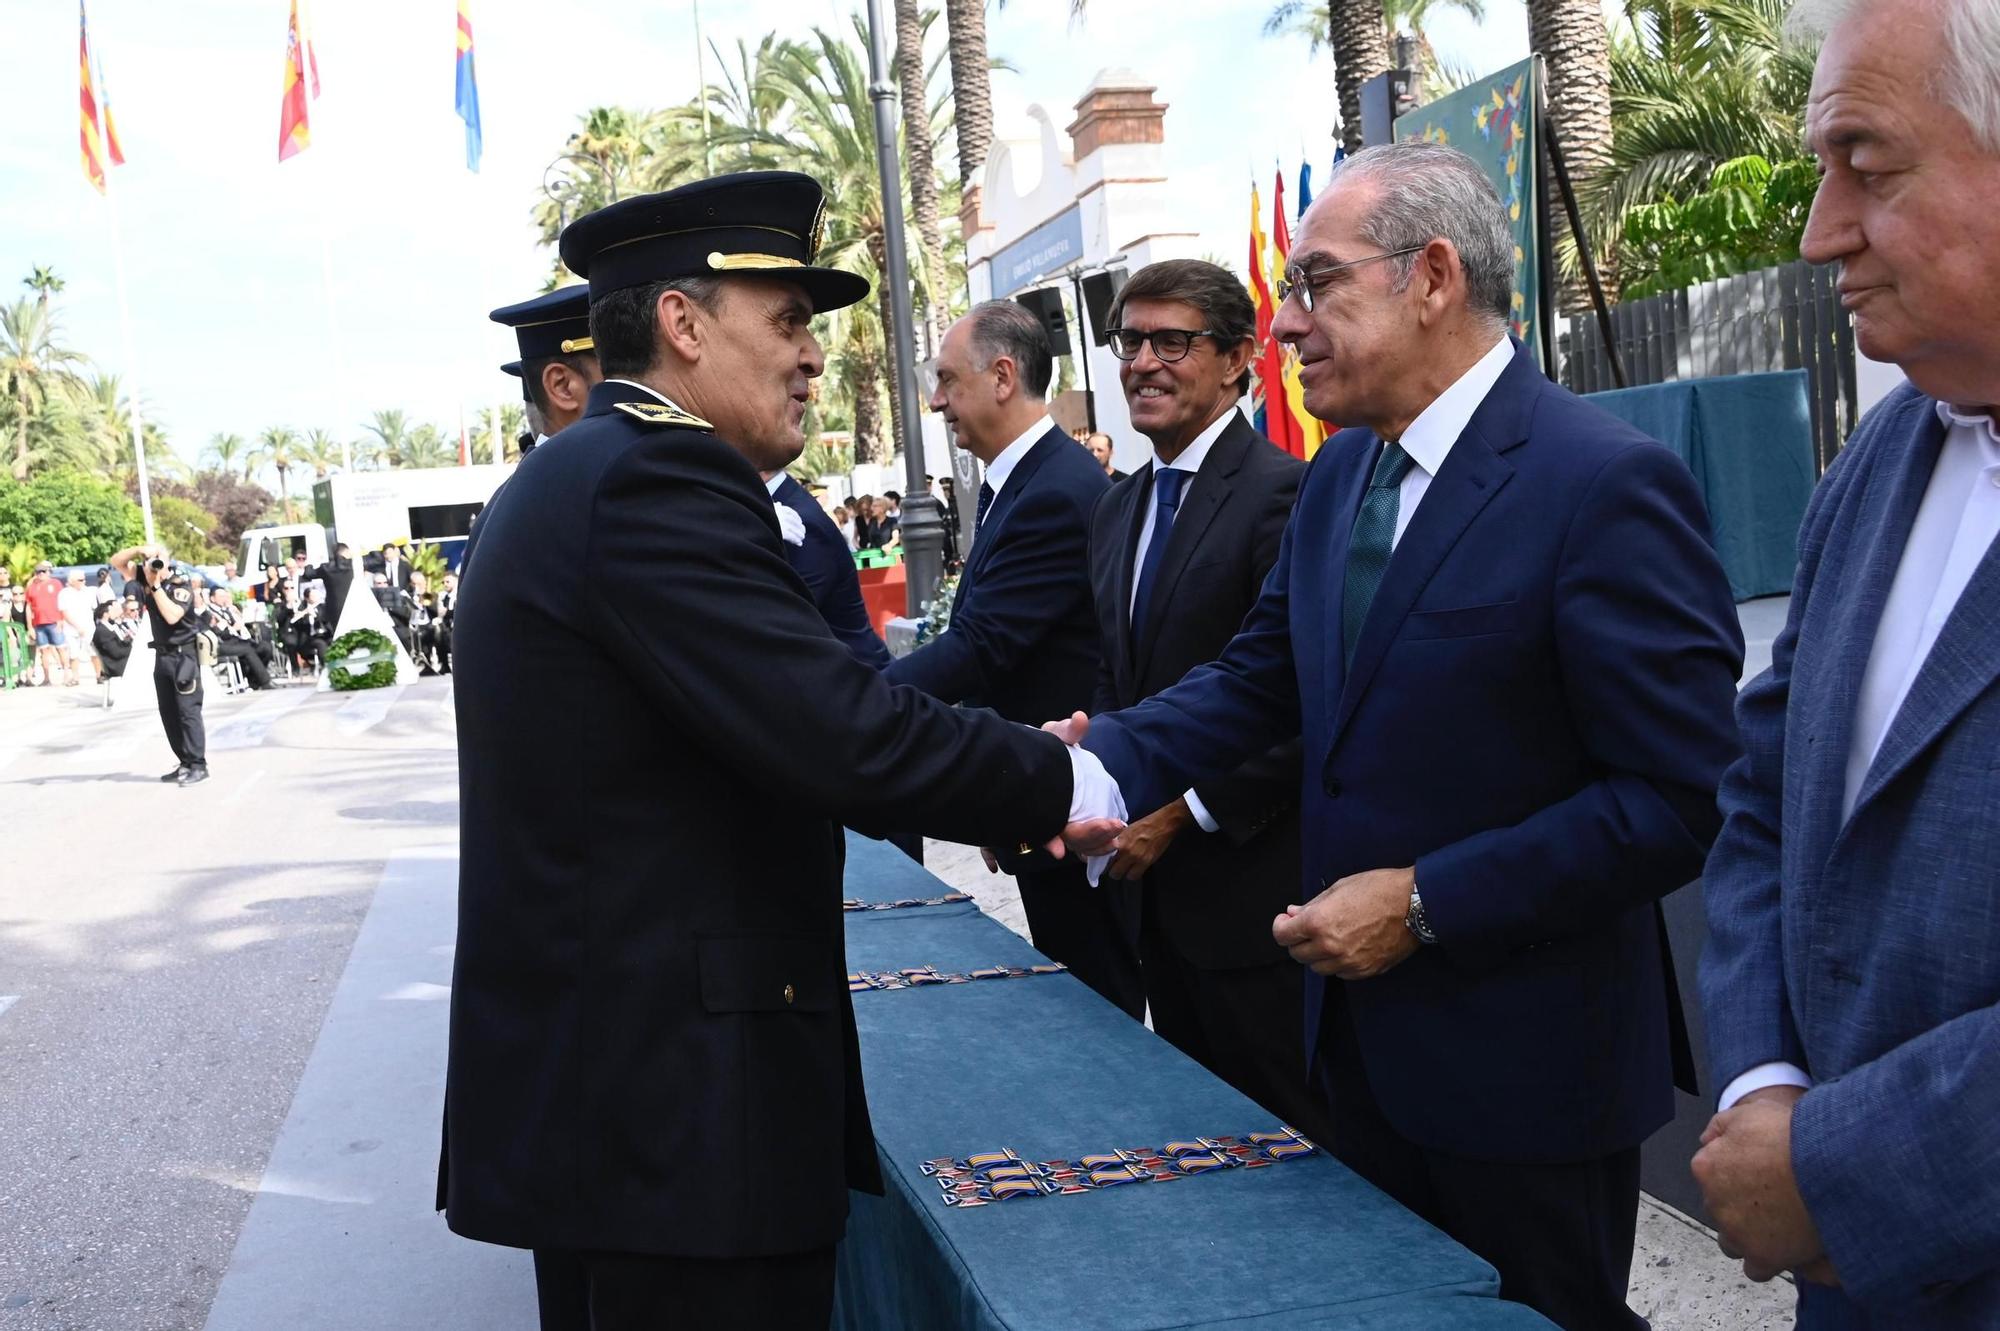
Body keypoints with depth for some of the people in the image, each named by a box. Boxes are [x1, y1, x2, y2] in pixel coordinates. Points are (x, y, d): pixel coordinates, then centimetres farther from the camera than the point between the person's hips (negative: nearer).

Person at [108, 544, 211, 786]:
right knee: (168, 712, 8)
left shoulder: (181, 583, -15)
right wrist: (139, 550, -12)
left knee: (188, 711, -9)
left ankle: (198, 766, -7)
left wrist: (156, 586, -24)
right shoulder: (145, 577, 3)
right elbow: (116, 561, 6)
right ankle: (186, 763, 14)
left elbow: (172, 616, -26)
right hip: (162, 655, 7)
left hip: (184, 654, -7)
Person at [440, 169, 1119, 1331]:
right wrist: (1060, 784, -10)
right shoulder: (654, 480, -18)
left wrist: (1013, 774, 7)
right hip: (675, 1101, -11)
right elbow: (843, 732, -26)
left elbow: (791, 722, 13)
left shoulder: (575, 479, 14)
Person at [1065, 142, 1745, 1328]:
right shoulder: (1341, 473, 6)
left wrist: (1424, 906, -21)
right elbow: (1262, 676, 8)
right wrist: (1106, 761, -10)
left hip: (1524, 1056, -7)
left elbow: (1683, 798, -22)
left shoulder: (1605, 484, -20)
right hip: (1366, 1043, 8)